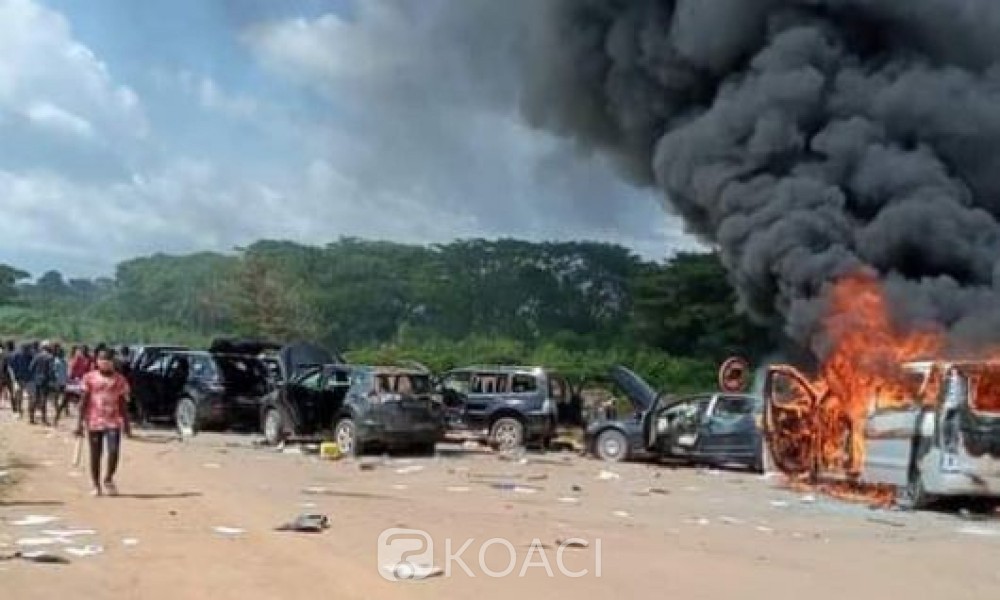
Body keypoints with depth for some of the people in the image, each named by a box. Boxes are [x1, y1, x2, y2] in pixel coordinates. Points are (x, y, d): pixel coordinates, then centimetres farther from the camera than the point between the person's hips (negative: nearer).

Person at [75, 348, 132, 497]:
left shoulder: (119, 380, 5)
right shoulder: (90, 378, 2)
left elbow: (123, 404, 9)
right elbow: (84, 402, 3)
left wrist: (126, 424, 7)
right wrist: (80, 422, -1)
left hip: (113, 422, 0)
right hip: (94, 422, 0)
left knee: (114, 451, -13)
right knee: (95, 455, 4)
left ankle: (108, 479, 11)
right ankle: (96, 485, 18)